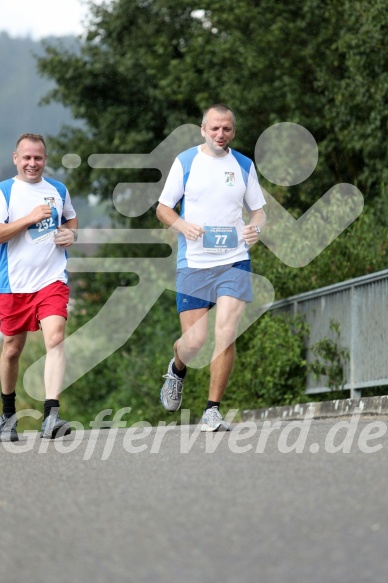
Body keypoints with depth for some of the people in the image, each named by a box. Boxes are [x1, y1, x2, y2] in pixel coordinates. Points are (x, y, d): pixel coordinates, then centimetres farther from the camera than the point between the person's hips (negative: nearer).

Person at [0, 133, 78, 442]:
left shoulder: (58, 190, 9)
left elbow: (71, 218, 27)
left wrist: (71, 234, 6)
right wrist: (29, 218, -20)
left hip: (52, 280, 1)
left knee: (55, 339, -18)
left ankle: (51, 416, -25)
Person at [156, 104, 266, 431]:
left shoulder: (244, 165, 8)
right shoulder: (185, 162, 2)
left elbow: (258, 210, 15)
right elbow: (163, 208, 6)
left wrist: (256, 228, -8)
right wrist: (183, 226, -15)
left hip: (234, 261, 1)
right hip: (193, 263, -1)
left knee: (226, 333, -13)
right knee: (194, 340, -2)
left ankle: (213, 411, -5)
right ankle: (177, 370, 35)